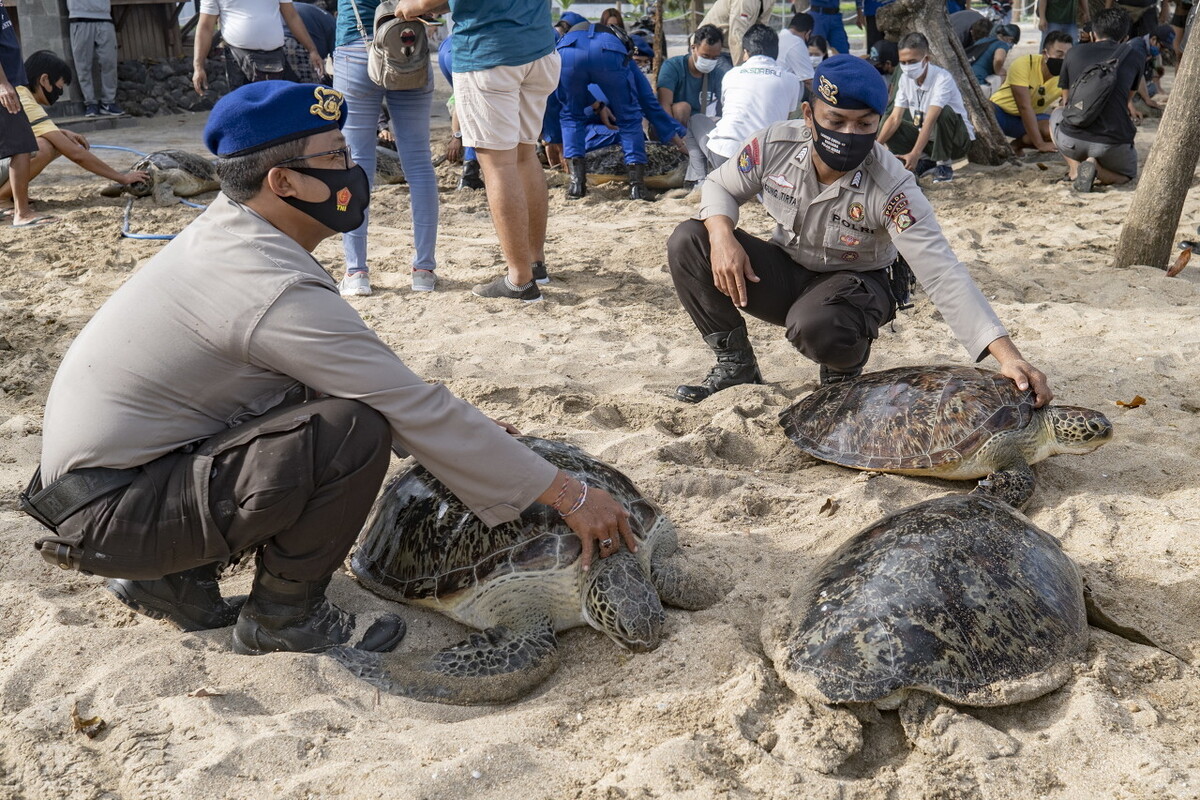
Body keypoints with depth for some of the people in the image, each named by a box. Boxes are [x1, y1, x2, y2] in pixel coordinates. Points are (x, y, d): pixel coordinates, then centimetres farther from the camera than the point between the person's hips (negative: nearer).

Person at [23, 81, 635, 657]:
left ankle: (172, 576, 14)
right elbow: (417, 413, -22)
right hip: (109, 514, -10)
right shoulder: (277, 291, -24)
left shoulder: (228, 229, 5)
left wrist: (462, 433, 11)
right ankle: (282, 617, -1)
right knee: (355, 431, -23)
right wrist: (571, 496, -15)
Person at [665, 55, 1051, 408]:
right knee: (689, 242, -19)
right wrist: (722, 236, -27)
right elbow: (720, 187, -2)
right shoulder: (775, 144, -20)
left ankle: (844, 374, 1)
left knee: (817, 326, -40)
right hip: (785, 271, 4)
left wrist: (1007, 355, -45)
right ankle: (736, 364, 1)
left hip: (853, 283, -4)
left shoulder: (891, 188, -30)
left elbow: (943, 275, -34)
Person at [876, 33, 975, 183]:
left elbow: (930, 121, -38)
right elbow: (895, 118, -9)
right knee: (889, 129, -12)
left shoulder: (942, 79, -27)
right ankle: (926, 161, 2)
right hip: (925, 134, 6)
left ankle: (944, 165, -17)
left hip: (957, 139, -6)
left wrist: (914, 154, -47)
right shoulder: (906, 79, -6)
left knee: (943, 113, -37)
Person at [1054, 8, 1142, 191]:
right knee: (1127, 174, 31)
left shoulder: (1074, 53, 9)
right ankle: (1096, 168, -4)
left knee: (1057, 116, 36)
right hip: (1113, 144, -1)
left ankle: (1075, 166, 10)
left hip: (1072, 141, 1)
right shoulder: (1133, 58, 9)